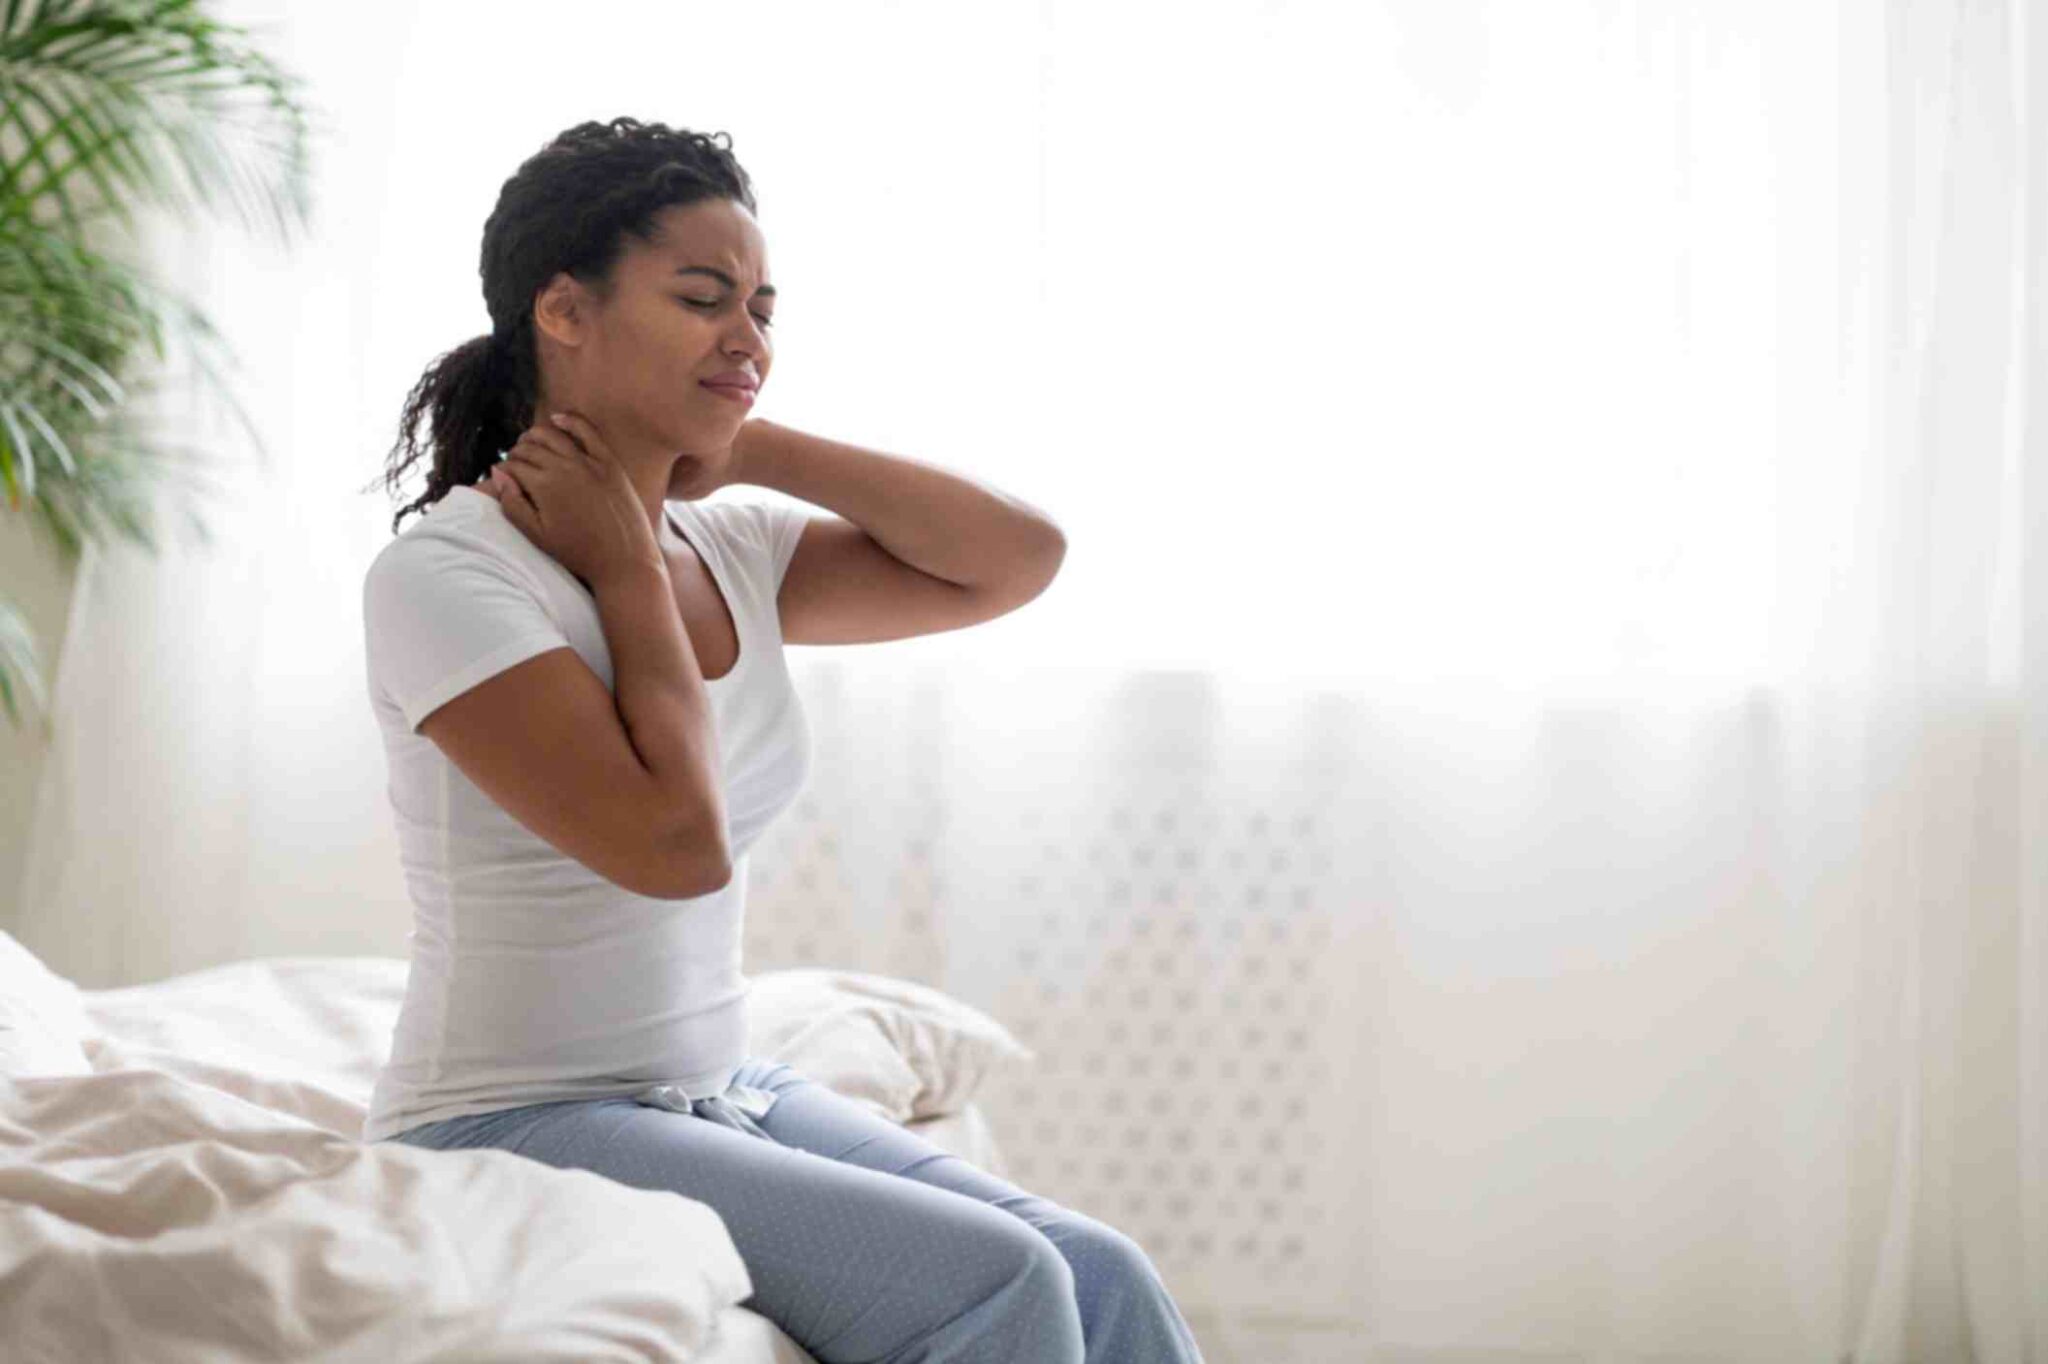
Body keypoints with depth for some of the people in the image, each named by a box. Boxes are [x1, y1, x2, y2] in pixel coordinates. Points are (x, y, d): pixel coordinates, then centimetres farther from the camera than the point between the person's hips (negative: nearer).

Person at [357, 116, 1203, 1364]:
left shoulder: (733, 554, 8)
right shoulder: (442, 575, -13)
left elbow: (1019, 559, 0)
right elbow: (674, 842, -22)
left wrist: (750, 445, -2)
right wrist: (626, 565, -11)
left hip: (729, 1094, 7)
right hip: (514, 1126, -7)